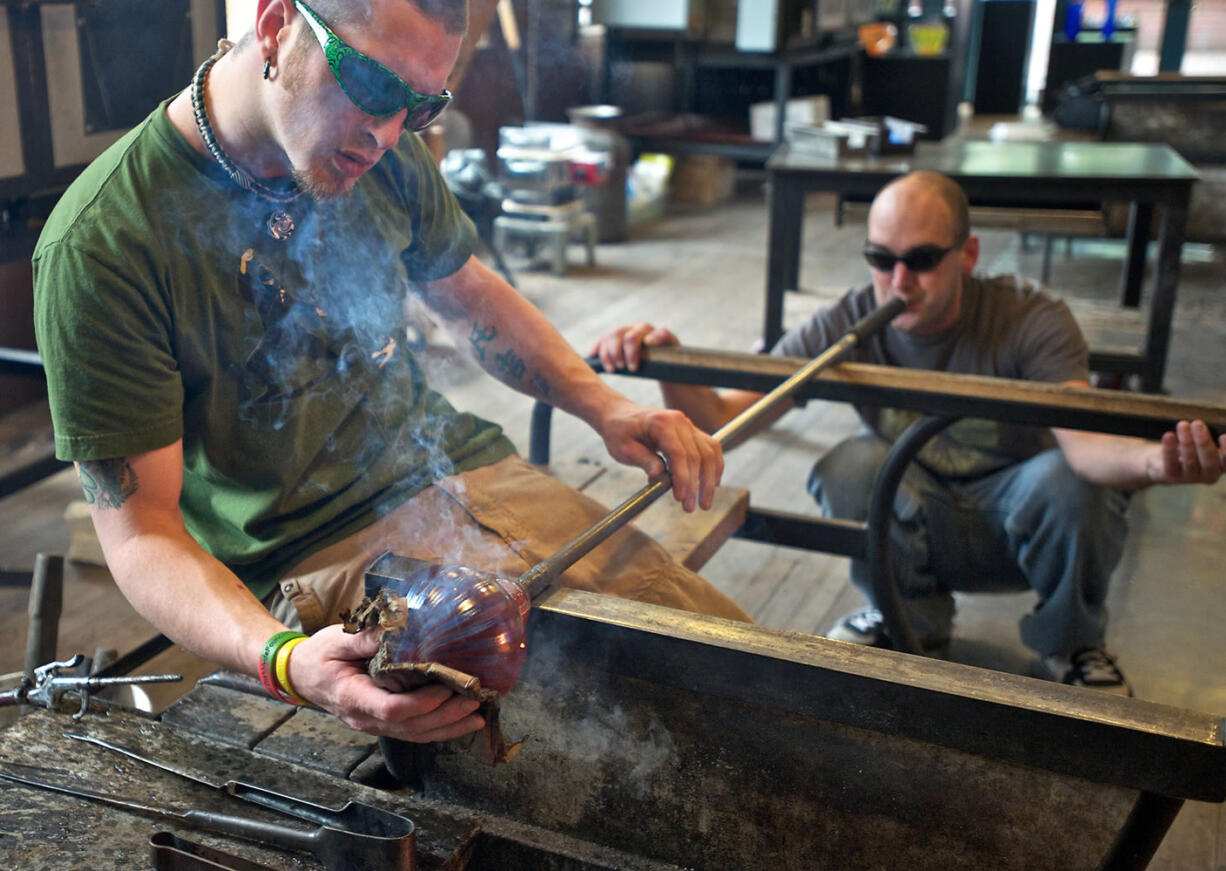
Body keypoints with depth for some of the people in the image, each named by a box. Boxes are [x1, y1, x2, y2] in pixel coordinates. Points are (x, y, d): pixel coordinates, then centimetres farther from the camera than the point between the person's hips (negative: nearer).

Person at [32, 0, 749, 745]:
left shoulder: (384, 153, 1)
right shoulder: (100, 248, -17)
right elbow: (141, 536, -16)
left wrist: (605, 407, 4)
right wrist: (283, 660, -35)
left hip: (463, 471, 6)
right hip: (320, 562, -5)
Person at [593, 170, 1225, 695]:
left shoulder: (1030, 320, -21)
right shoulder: (846, 327, -16)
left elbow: (1082, 439, -38)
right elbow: (724, 417, -25)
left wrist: (1152, 461, -63)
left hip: (1017, 527, -1)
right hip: (914, 527, 1)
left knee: (1062, 482, -34)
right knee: (852, 463, -29)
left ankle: (1070, 648, 0)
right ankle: (909, 623, 0)